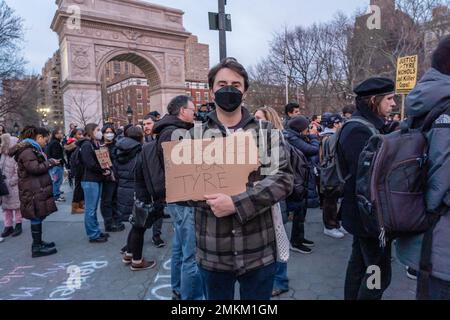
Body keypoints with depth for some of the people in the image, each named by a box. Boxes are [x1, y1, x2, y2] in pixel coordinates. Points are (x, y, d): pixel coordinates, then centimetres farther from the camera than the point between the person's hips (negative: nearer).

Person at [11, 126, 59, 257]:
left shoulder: (32, 149, 19)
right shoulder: (27, 150, -14)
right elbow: (34, 168, -21)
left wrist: (48, 162, 12)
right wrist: (50, 163, -11)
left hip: (38, 188, 10)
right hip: (33, 190, -10)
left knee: (38, 216, 15)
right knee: (37, 217, -4)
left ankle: (38, 242, 25)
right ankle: (37, 247, 3)